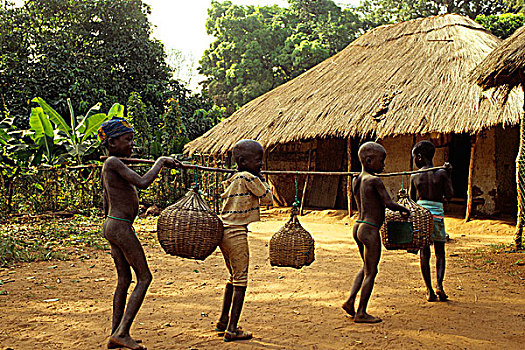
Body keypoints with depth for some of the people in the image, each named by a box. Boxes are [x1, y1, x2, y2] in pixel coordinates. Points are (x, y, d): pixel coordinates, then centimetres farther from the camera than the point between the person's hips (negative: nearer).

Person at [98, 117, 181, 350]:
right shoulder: (113, 163, -13)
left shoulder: (110, 166, 17)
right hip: (120, 227, -10)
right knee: (144, 277, -4)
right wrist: (161, 161, -12)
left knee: (124, 280, 14)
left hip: (112, 226, 10)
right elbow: (142, 182, -26)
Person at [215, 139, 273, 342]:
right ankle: (232, 330, 0)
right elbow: (267, 198, -6)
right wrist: (261, 180, 7)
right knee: (240, 281, -2)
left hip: (223, 232, 9)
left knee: (234, 278, 21)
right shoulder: (249, 178, -11)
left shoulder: (232, 179, 13)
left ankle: (223, 321, 30)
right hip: (237, 233, -9)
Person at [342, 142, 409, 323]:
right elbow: (390, 204, -18)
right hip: (370, 230, -8)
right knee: (371, 272, 3)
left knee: (366, 267, 24)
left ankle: (350, 301, 20)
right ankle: (361, 313, 9)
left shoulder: (356, 180, 10)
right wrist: (404, 209, 1)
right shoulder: (374, 180, -14)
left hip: (357, 227, 8)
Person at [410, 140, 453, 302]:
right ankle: (439, 285, -6)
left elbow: (412, 200, 9)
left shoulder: (414, 177, 2)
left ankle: (429, 290, 6)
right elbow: (449, 195, 1)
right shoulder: (441, 173, -2)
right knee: (439, 251, 10)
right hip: (437, 214, -1)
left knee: (424, 253, 6)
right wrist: (448, 175, 6)